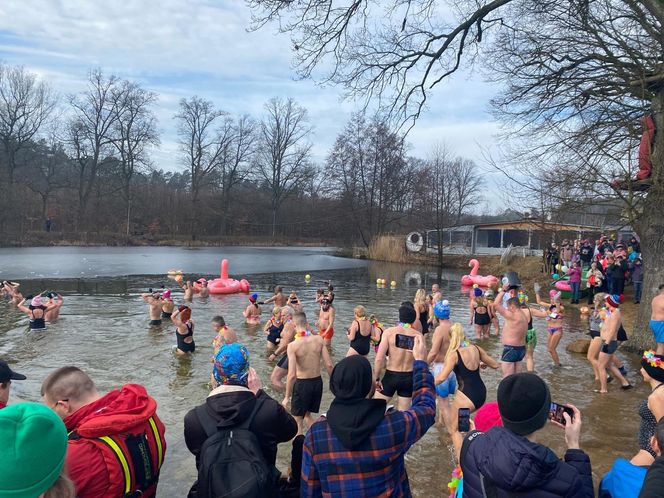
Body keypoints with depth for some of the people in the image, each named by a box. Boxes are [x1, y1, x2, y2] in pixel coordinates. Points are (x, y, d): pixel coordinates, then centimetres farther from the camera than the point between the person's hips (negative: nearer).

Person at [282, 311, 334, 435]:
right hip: (317, 382, 4)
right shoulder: (318, 340, -8)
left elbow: (292, 375, -20)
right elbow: (329, 365, -7)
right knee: (307, 415, 27)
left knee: (298, 421, 14)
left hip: (302, 383, -4)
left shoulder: (293, 346, -19)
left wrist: (287, 397, -10)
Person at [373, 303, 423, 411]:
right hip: (409, 378, 3)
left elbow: (379, 359, -17)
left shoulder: (389, 332, -12)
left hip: (391, 376, -3)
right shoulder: (418, 336, -7)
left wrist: (376, 378, -7)